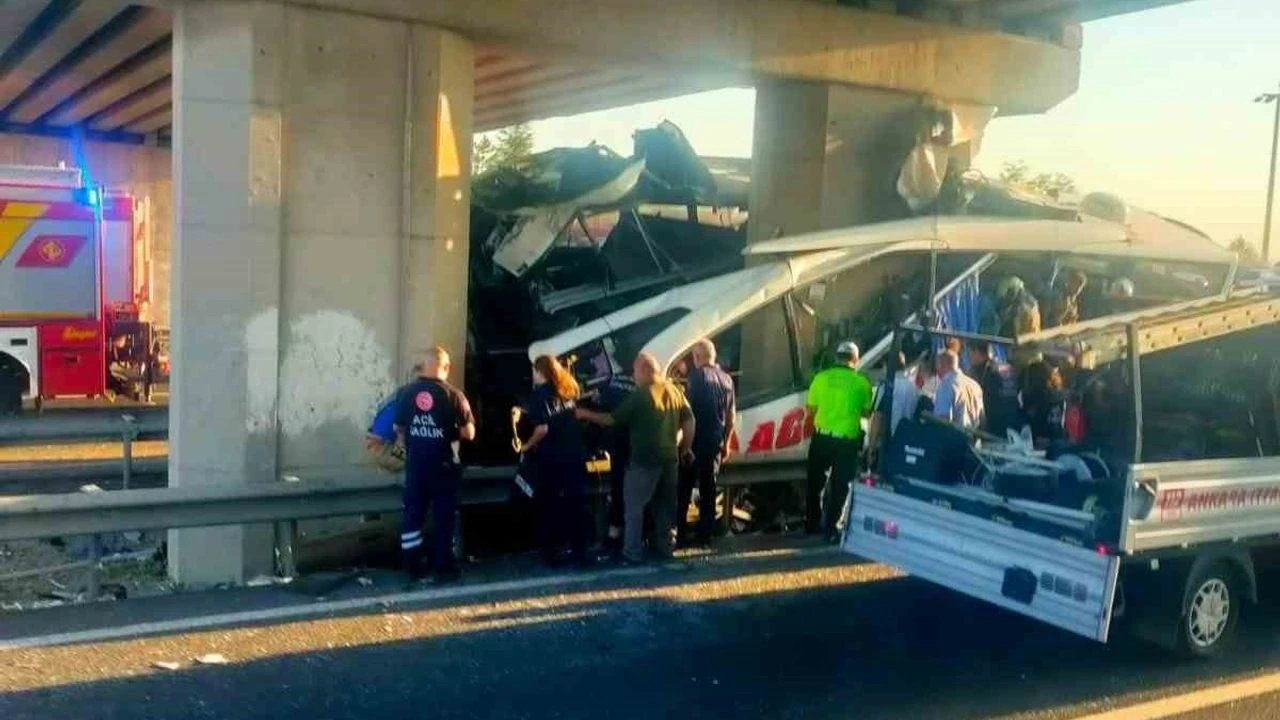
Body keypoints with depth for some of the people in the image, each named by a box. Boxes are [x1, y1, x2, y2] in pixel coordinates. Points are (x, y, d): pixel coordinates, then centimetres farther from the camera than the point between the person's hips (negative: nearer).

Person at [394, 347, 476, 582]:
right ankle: (443, 568, 12)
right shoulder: (453, 394, -12)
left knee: (413, 514, 12)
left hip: (415, 464, 3)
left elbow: (399, 429, 9)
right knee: (443, 517, 7)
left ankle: (412, 566, 18)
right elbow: (469, 433, -10)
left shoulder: (407, 392, -1)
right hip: (443, 465, -3)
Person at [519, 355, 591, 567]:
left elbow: (542, 429, -17)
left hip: (550, 458, -5)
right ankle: (579, 552, 12)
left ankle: (551, 553, 12)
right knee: (576, 503, 10)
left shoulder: (540, 393, -8)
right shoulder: (569, 389, 9)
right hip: (575, 455, 5)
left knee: (547, 506, 9)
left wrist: (527, 446, 0)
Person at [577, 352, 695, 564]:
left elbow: (613, 419, -9)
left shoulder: (640, 395, -13)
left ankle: (633, 552, 4)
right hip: (670, 458, 7)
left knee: (634, 506, 3)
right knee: (665, 505, 18)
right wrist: (686, 449, 15)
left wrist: (587, 415, 3)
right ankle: (665, 547, 25)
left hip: (644, 460, -7)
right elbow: (689, 421, 7)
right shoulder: (675, 391, 6)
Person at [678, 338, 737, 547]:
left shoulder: (698, 375, -9)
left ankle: (680, 532, -1)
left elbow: (688, 406, -14)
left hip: (696, 441, -6)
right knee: (708, 489, 12)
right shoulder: (726, 379, 11)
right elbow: (732, 416, 13)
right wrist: (726, 443, 20)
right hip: (716, 442, 6)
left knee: (684, 488, 1)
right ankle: (705, 533, 13)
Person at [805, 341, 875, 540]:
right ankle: (830, 528, 8)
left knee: (815, 482, 17)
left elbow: (811, 409, 1)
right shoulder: (861, 382, -6)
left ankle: (812, 524, 27)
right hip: (847, 441, -2)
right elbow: (868, 412, -1)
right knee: (839, 485, 8)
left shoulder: (821, 377, -3)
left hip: (822, 437, 2)